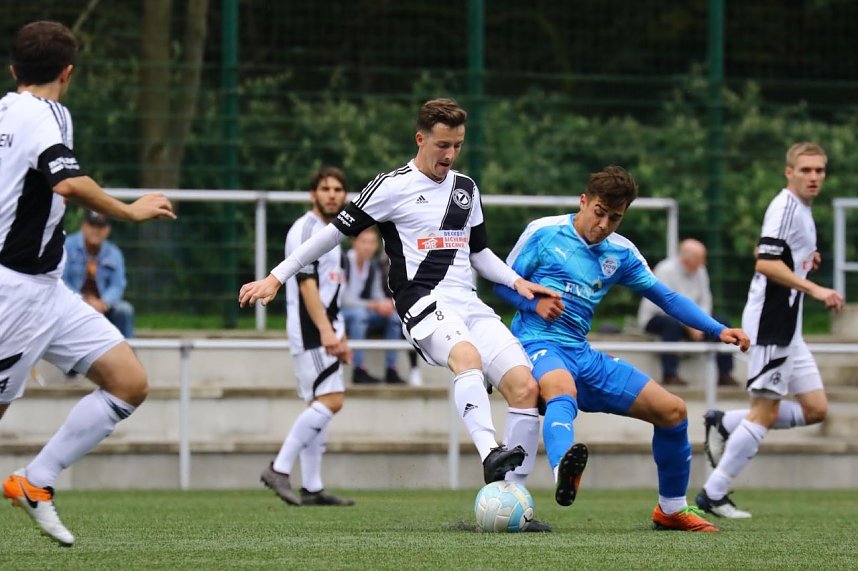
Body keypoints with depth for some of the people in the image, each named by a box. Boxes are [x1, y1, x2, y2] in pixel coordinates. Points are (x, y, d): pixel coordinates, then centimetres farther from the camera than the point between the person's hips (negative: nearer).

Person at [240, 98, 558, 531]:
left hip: (469, 305, 6)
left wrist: (516, 281, 13)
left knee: (525, 385, -11)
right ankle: (490, 455, -58)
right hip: (424, 303, -6)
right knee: (467, 357, -39)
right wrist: (276, 278, 1)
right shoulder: (393, 187, 0)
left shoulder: (465, 188, 19)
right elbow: (336, 232, 3)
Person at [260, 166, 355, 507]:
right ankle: (279, 469, -15)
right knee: (330, 400, -18)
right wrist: (325, 331, -25)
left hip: (325, 331, 10)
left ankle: (311, 489, 8)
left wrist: (340, 337, 23)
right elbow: (306, 284, -18)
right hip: (309, 331, -10)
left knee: (319, 406, 7)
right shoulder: (306, 229, -9)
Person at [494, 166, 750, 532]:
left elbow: (665, 297, 16)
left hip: (583, 355, 6)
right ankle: (563, 473, -75)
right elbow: (503, 284, 4)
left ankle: (672, 509, 21)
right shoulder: (544, 233, -1)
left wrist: (718, 330, 6)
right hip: (538, 345, -6)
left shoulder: (621, 253, 12)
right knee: (562, 389, -43)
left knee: (672, 410, 2)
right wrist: (533, 304, -17)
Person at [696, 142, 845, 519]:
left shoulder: (801, 208, 17)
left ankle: (724, 424, 14)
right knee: (766, 410, -7)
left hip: (787, 326, 10)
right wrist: (815, 290, -28)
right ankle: (713, 495, -2)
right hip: (771, 322, -10)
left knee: (815, 409, 7)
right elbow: (766, 263, -24)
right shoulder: (785, 207, -13)